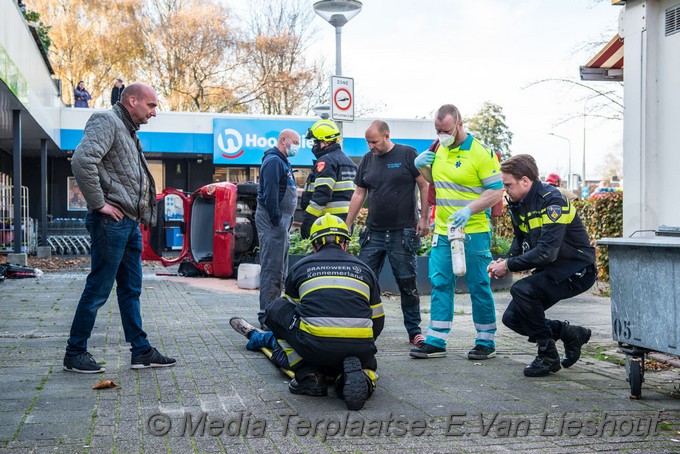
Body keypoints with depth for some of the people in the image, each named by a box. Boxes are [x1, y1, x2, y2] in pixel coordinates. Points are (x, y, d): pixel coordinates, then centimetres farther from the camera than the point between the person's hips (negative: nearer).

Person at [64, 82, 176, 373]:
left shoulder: (128, 131, 21)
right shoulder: (107, 121, -9)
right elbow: (82, 160, -25)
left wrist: (139, 215, 13)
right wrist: (99, 203, -20)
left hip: (130, 223, 10)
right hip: (111, 221, -10)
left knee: (131, 290, 12)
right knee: (98, 289, -3)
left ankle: (141, 351, 18)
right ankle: (75, 353, 7)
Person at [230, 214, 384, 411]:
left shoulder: (301, 267, 19)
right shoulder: (363, 268, 23)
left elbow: (289, 308, 34)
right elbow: (377, 322, 28)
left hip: (315, 344, -2)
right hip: (360, 348, 2)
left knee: (277, 307, 23)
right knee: (367, 362, 38)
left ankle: (308, 374, 10)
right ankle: (363, 375, -2)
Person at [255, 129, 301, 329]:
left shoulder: (282, 162, 22)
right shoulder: (273, 161, -12)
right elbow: (270, 194, -21)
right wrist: (276, 220, -23)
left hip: (281, 220, 11)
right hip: (272, 220, -11)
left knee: (280, 269, 15)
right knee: (272, 268, -11)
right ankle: (266, 316, -9)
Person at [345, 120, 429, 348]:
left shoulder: (407, 155, -3)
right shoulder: (367, 160, 11)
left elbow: (425, 186, -3)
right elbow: (359, 194, 14)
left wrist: (423, 218, -9)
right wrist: (347, 226, 11)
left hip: (403, 233, -4)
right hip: (374, 233, 4)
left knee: (407, 283, 3)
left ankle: (414, 331, 13)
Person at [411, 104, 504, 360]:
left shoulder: (481, 153, -11)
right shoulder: (439, 150, 11)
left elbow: (496, 191, -12)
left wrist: (469, 209, -24)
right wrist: (422, 168, 7)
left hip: (474, 233, -6)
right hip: (442, 232, 6)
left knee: (478, 286, 1)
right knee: (440, 283, 6)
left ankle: (486, 342, 14)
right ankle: (436, 341, 11)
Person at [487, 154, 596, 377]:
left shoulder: (552, 202, -23)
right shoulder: (519, 203, 4)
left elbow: (546, 252, -30)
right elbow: (520, 241, 16)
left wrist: (509, 266, -23)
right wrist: (505, 261, -4)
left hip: (576, 270, -9)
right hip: (550, 270, 9)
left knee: (521, 290, -29)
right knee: (512, 318, 2)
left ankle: (549, 356, -13)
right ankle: (572, 335, 19)